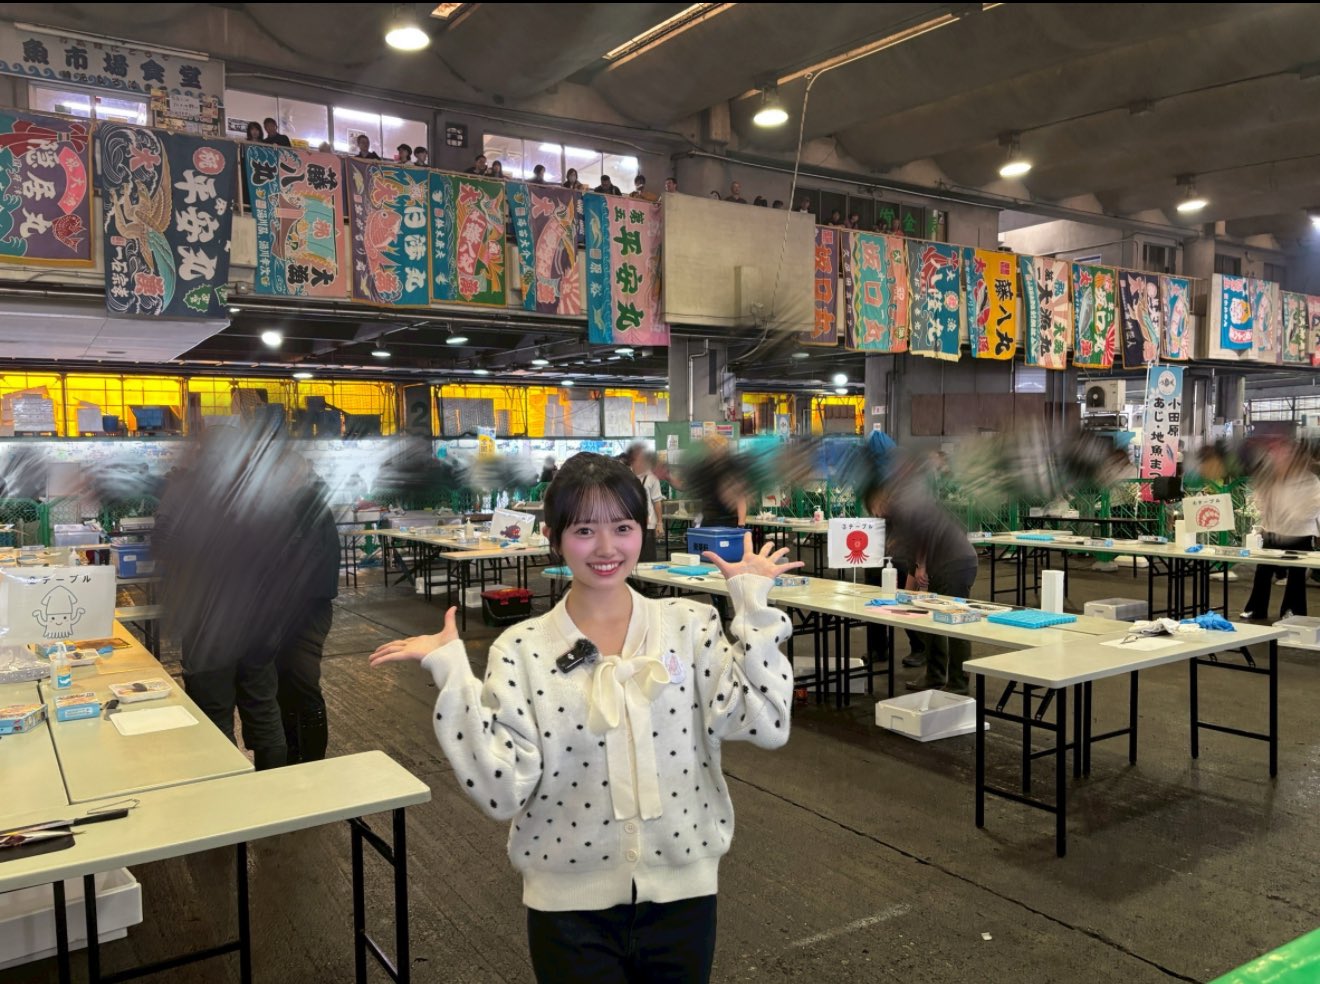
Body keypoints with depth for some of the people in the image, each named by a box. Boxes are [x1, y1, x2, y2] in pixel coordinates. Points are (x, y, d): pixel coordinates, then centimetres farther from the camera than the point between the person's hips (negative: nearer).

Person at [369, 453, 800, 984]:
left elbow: (767, 725, -16)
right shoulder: (522, 649, -8)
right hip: (570, 907, -1)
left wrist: (752, 604, -15)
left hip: (681, 893, 2)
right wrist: (451, 674, -20)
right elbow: (501, 790, -15)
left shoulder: (690, 625, -5)